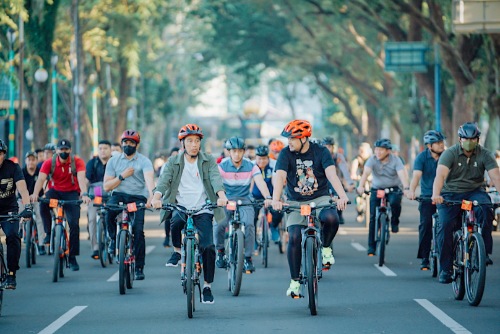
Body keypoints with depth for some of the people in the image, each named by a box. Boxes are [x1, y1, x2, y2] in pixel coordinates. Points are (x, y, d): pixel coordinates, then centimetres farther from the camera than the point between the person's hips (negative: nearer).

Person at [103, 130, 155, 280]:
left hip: (138, 197, -2)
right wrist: (122, 176, -11)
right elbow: (106, 186, 3)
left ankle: (139, 267, -4)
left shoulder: (144, 162, -4)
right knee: (109, 212, -32)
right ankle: (114, 238, -2)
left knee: (138, 230, -16)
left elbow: (149, 179, -23)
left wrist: (151, 196, -43)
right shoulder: (113, 161, 5)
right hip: (119, 195, 2)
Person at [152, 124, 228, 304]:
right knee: (176, 221, -36)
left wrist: (221, 195, -32)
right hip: (180, 207, 0)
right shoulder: (173, 163, 7)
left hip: (203, 210, 0)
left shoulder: (208, 161, 6)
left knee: (208, 247, -14)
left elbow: (215, 179, -11)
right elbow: (164, 180, -9)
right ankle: (177, 251, -5)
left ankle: (207, 286, 2)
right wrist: (156, 197, -30)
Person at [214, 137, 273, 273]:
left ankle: (248, 258, -12)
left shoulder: (251, 167, -4)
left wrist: (268, 198, -38)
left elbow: (260, 182, -19)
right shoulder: (222, 166, -7)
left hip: (244, 201, 1)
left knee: (249, 224, -26)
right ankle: (220, 251, 6)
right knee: (219, 225, -25)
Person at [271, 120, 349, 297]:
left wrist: (342, 196, -37)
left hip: (320, 199, -1)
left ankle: (326, 248, -3)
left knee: (331, 218, -33)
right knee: (294, 238, -15)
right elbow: (280, 177, -18)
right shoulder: (286, 154, -5)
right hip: (296, 202, 1)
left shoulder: (320, 152, -7)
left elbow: (331, 174, -20)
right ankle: (294, 281, -3)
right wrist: (276, 200, -36)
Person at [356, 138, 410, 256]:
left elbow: (402, 174, -26)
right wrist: (361, 186, -44)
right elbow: (366, 173, -25)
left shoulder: (395, 160, -12)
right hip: (377, 189, 2)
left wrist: (406, 188, -44)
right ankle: (371, 248, -2)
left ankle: (395, 222, -4)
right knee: (373, 217, -8)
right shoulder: (372, 160, -9)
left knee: (395, 202, -36)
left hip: (394, 189, -1)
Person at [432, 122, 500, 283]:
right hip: (451, 194, -1)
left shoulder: (484, 155, -5)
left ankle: (484, 252, -23)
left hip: (474, 192, 1)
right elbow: (440, 175, -26)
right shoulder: (450, 153, -11)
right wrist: (436, 194, -45)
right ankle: (445, 269, -8)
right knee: (445, 226, -19)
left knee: (485, 210, -32)